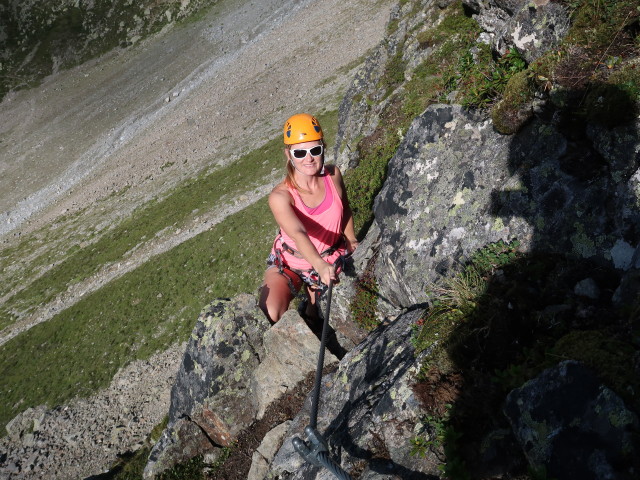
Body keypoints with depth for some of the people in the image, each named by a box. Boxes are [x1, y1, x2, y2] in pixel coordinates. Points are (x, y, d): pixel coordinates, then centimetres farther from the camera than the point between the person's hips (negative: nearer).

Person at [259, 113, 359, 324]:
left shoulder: (333, 175, -15)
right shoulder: (280, 196, -29)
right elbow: (298, 233, -47)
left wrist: (351, 240, 9)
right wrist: (320, 266, -62)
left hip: (331, 260, 3)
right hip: (288, 262, -2)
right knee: (269, 316, -23)